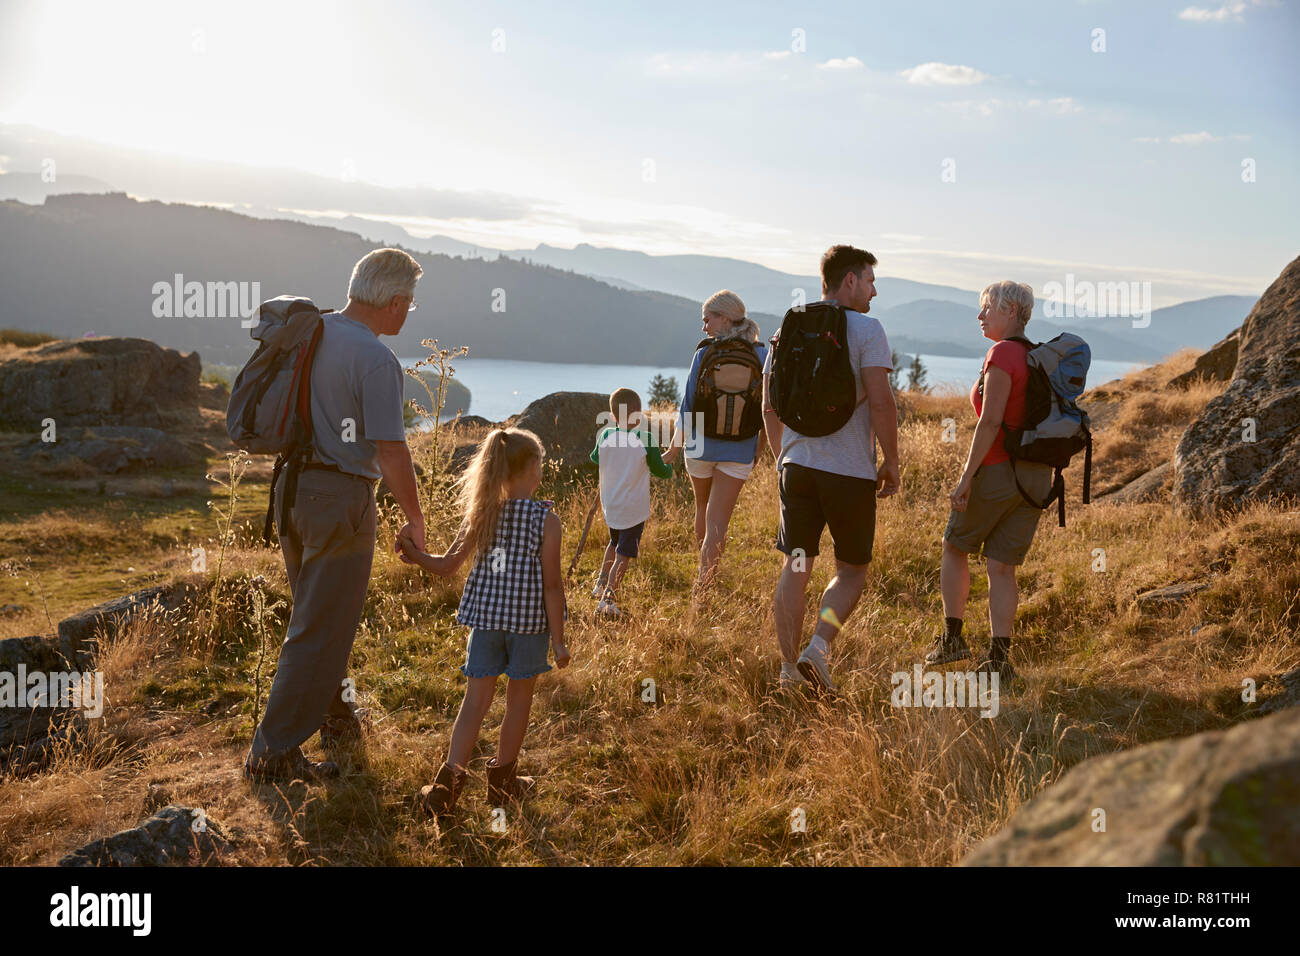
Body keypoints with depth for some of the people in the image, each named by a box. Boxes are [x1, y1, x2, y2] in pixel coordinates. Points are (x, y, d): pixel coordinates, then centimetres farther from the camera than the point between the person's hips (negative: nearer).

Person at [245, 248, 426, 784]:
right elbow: (391, 452, -21)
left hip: (291, 484, 9)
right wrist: (415, 520, -9)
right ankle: (273, 751, 2)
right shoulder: (376, 360, -19)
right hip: (340, 498, -9)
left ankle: (335, 714, 40)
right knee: (320, 630, -1)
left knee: (318, 613, 24)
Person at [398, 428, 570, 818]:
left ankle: (449, 781, -3)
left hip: (485, 618, 3)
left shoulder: (482, 514, 2)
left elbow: (447, 564, 2)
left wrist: (415, 555, 17)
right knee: (519, 698, 13)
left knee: (476, 700, 7)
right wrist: (558, 639, -6)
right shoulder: (546, 518, -9)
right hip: (528, 622, -3)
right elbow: (551, 584, -10)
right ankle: (502, 781, 25)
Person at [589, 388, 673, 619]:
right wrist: (669, 468, 18)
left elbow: (594, 458, 14)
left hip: (609, 506, 5)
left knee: (615, 542, 28)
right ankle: (609, 597, -6)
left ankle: (601, 583, 31)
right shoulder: (646, 439, -16)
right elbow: (659, 470, -4)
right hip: (634, 508, -5)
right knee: (624, 554, 1)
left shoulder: (605, 436, -6)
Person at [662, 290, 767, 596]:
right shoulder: (761, 355, -5)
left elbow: (688, 406, -6)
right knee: (718, 521, 1)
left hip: (701, 443, 0)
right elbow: (765, 405, -1)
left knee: (703, 510, 22)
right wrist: (759, 447, 11)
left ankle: (704, 574, 38)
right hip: (740, 450, 0)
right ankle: (705, 583, -7)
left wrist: (673, 449, 3)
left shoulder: (703, 354, -9)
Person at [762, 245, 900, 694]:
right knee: (851, 570, 10)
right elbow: (880, 402, -14)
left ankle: (790, 667, 11)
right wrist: (891, 461, -4)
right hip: (850, 471, -4)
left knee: (795, 569, 10)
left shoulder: (787, 331, 9)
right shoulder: (866, 329, -7)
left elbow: (769, 407, 12)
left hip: (796, 466, 5)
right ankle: (818, 648, -8)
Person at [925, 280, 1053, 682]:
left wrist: (966, 477, -18)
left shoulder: (1002, 354, -13)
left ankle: (952, 637, 17)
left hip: (997, 470, -7)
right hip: (1036, 476, 7)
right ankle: (999, 657, 5)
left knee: (955, 547, 14)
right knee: (1002, 567, 9)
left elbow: (990, 421, -20)